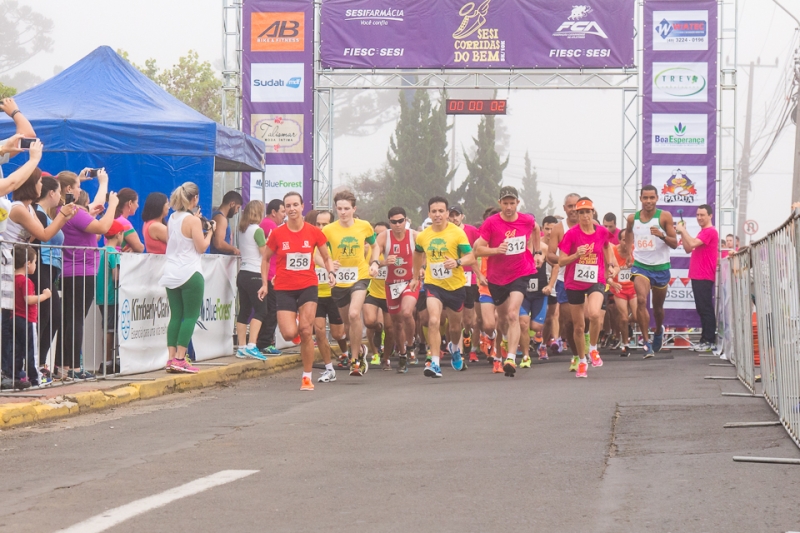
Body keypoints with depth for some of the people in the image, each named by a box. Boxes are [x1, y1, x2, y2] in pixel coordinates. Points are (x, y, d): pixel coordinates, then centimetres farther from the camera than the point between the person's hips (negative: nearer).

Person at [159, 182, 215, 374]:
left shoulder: (172, 218, 10)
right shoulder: (193, 220, -11)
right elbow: (201, 247, -11)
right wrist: (209, 231, 4)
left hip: (171, 273, 7)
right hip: (190, 273, -7)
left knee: (176, 316, 9)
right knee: (191, 316, -2)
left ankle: (171, 359, 3)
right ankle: (180, 359, -8)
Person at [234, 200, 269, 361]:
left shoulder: (242, 230, 12)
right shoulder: (257, 230, -11)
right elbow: (265, 254, -10)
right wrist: (268, 242, 8)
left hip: (242, 274, 8)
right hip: (254, 275, -8)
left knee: (244, 311, 9)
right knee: (260, 310, -6)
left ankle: (241, 347, 8)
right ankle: (251, 346, -16)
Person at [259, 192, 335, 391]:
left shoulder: (314, 232, 0)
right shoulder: (277, 234, -2)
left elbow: (326, 257, 12)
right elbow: (266, 258, 11)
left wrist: (331, 273, -7)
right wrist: (265, 283, 2)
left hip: (308, 286, 0)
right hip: (284, 288, 0)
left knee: (306, 332, -9)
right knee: (289, 334, -12)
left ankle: (307, 377, 3)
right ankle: (294, 321, 28)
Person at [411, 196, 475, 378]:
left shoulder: (457, 233, -11)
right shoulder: (423, 236, -1)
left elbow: (471, 257, -12)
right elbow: (418, 254, 21)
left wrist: (457, 262, -32)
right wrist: (415, 277, 25)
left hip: (455, 286, 0)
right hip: (433, 284, 1)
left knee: (455, 326, 16)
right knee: (434, 321, -22)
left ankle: (454, 348, 51)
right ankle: (435, 364, -22)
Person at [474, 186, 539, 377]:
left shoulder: (527, 220, -6)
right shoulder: (490, 223, -12)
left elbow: (535, 228, 20)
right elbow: (477, 249, -14)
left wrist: (535, 251, 19)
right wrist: (496, 250, -30)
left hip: (521, 274, -1)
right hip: (497, 277, 1)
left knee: (513, 314, -20)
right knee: (502, 317, 16)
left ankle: (511, 358, -26)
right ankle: (511, 342, 48)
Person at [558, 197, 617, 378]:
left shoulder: (602, 232, -2)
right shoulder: (571, 234, -9)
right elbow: (561, 261, -8)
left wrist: (610, 265, 11)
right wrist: (576, 255, -24)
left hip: (596, 281, 0)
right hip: (574, 283, 0)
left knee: (594, 313, -28)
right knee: (578, 326, 7)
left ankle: (593, 349, -3)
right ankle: (582, 361, 28)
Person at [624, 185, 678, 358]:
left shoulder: (664, 217, -8)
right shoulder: (632, 218, 0)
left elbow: (675, 243, -10)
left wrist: (662, 235, -27)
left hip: (661, 267, 0)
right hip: (640, 266, 0)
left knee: (658, 307, 15)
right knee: (641, 300, -23)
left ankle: (658, 331, 48)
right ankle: (647, 343, -22)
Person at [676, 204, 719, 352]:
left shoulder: (710, 231, -11)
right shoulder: (703, 232, 21)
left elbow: (693, 243, -21)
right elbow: (688, 249, 19)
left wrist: (683, 230, -9)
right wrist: (682, 233, 8)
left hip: (704, 277, -10)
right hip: (697, 276, 10)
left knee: (705, 309, -9)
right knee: (702, 309, 10)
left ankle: (709, 341, -9)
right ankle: (706, 340, 13)